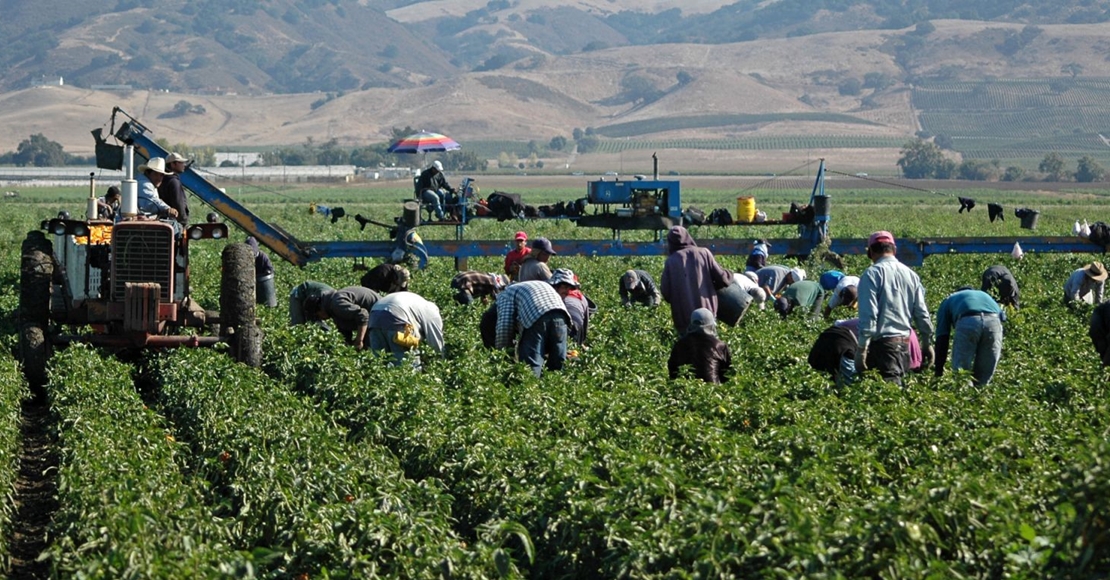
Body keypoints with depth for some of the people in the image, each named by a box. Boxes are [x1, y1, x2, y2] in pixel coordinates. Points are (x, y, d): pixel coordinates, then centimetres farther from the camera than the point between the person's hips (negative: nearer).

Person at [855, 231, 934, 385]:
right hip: (905, 342, 6)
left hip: (882, 342, -6)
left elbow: (868, 314, -14)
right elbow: (922, 313, 12)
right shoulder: (911, 274, 11)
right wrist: (927, 343, 20)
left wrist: (861, 347, -13)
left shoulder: (872, 274, -7)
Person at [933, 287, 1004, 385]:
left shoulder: (947, 301, 35)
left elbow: (942, 338, 26)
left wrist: (939, 371, 27)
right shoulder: (983, 295, 45)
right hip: (994, 321, 3)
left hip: (967, 321, -3)